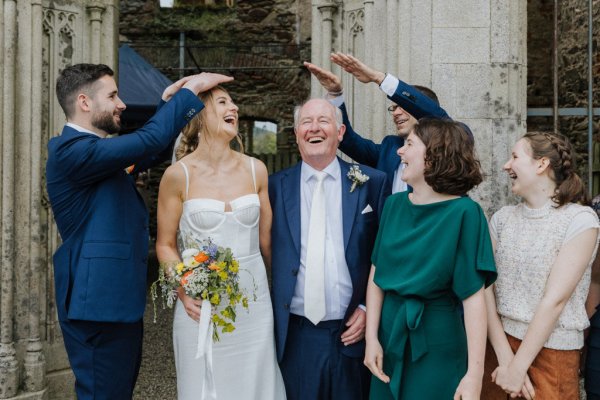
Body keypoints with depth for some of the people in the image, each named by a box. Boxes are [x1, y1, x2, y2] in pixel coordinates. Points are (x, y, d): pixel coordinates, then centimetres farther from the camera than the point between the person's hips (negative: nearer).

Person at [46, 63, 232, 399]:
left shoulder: (100, 151, 13)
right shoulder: (71, 150, -18)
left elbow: (156, 151, 21)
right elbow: (148, 141, -26)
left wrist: (170, 102, 8)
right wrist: (191, 90, -16)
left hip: (117, 300, 10)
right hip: (99, 304, -10)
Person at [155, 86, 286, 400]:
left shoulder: (256, 170, 3)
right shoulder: (178, 175, -6)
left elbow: (267, 238, 10)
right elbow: (165, 245, 0)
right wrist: (183, 291, -15)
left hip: (254, 303, 3)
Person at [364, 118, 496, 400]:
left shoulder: (463, 212, -15)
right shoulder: (394, 204, 1)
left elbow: (474, 297, -18)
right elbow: (376, 274, 1)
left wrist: (474, 373, -21)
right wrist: (372, 338, -7)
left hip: (437, 341, -5)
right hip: (390, 333, 5)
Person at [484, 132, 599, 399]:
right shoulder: (502, 217, 3)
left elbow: (554, 300, -16)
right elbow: (486, 289, -4)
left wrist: (518, 367, -17)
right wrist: (505, 358, -14)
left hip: (551, 351, -4)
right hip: (499, 341, 4)